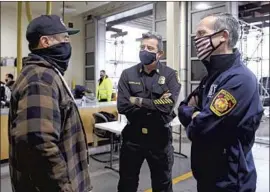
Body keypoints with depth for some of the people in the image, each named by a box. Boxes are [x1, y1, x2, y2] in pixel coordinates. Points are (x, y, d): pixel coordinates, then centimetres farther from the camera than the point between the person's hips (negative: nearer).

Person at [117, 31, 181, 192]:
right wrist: (155, 104, -17)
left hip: (160, 138, -1)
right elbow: (122, 106, -14)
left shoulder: (170, 75, -6)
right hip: (133, 137, 2)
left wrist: (138, 101, -17)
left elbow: (168, 105, -21)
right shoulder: (128, 74, -2)